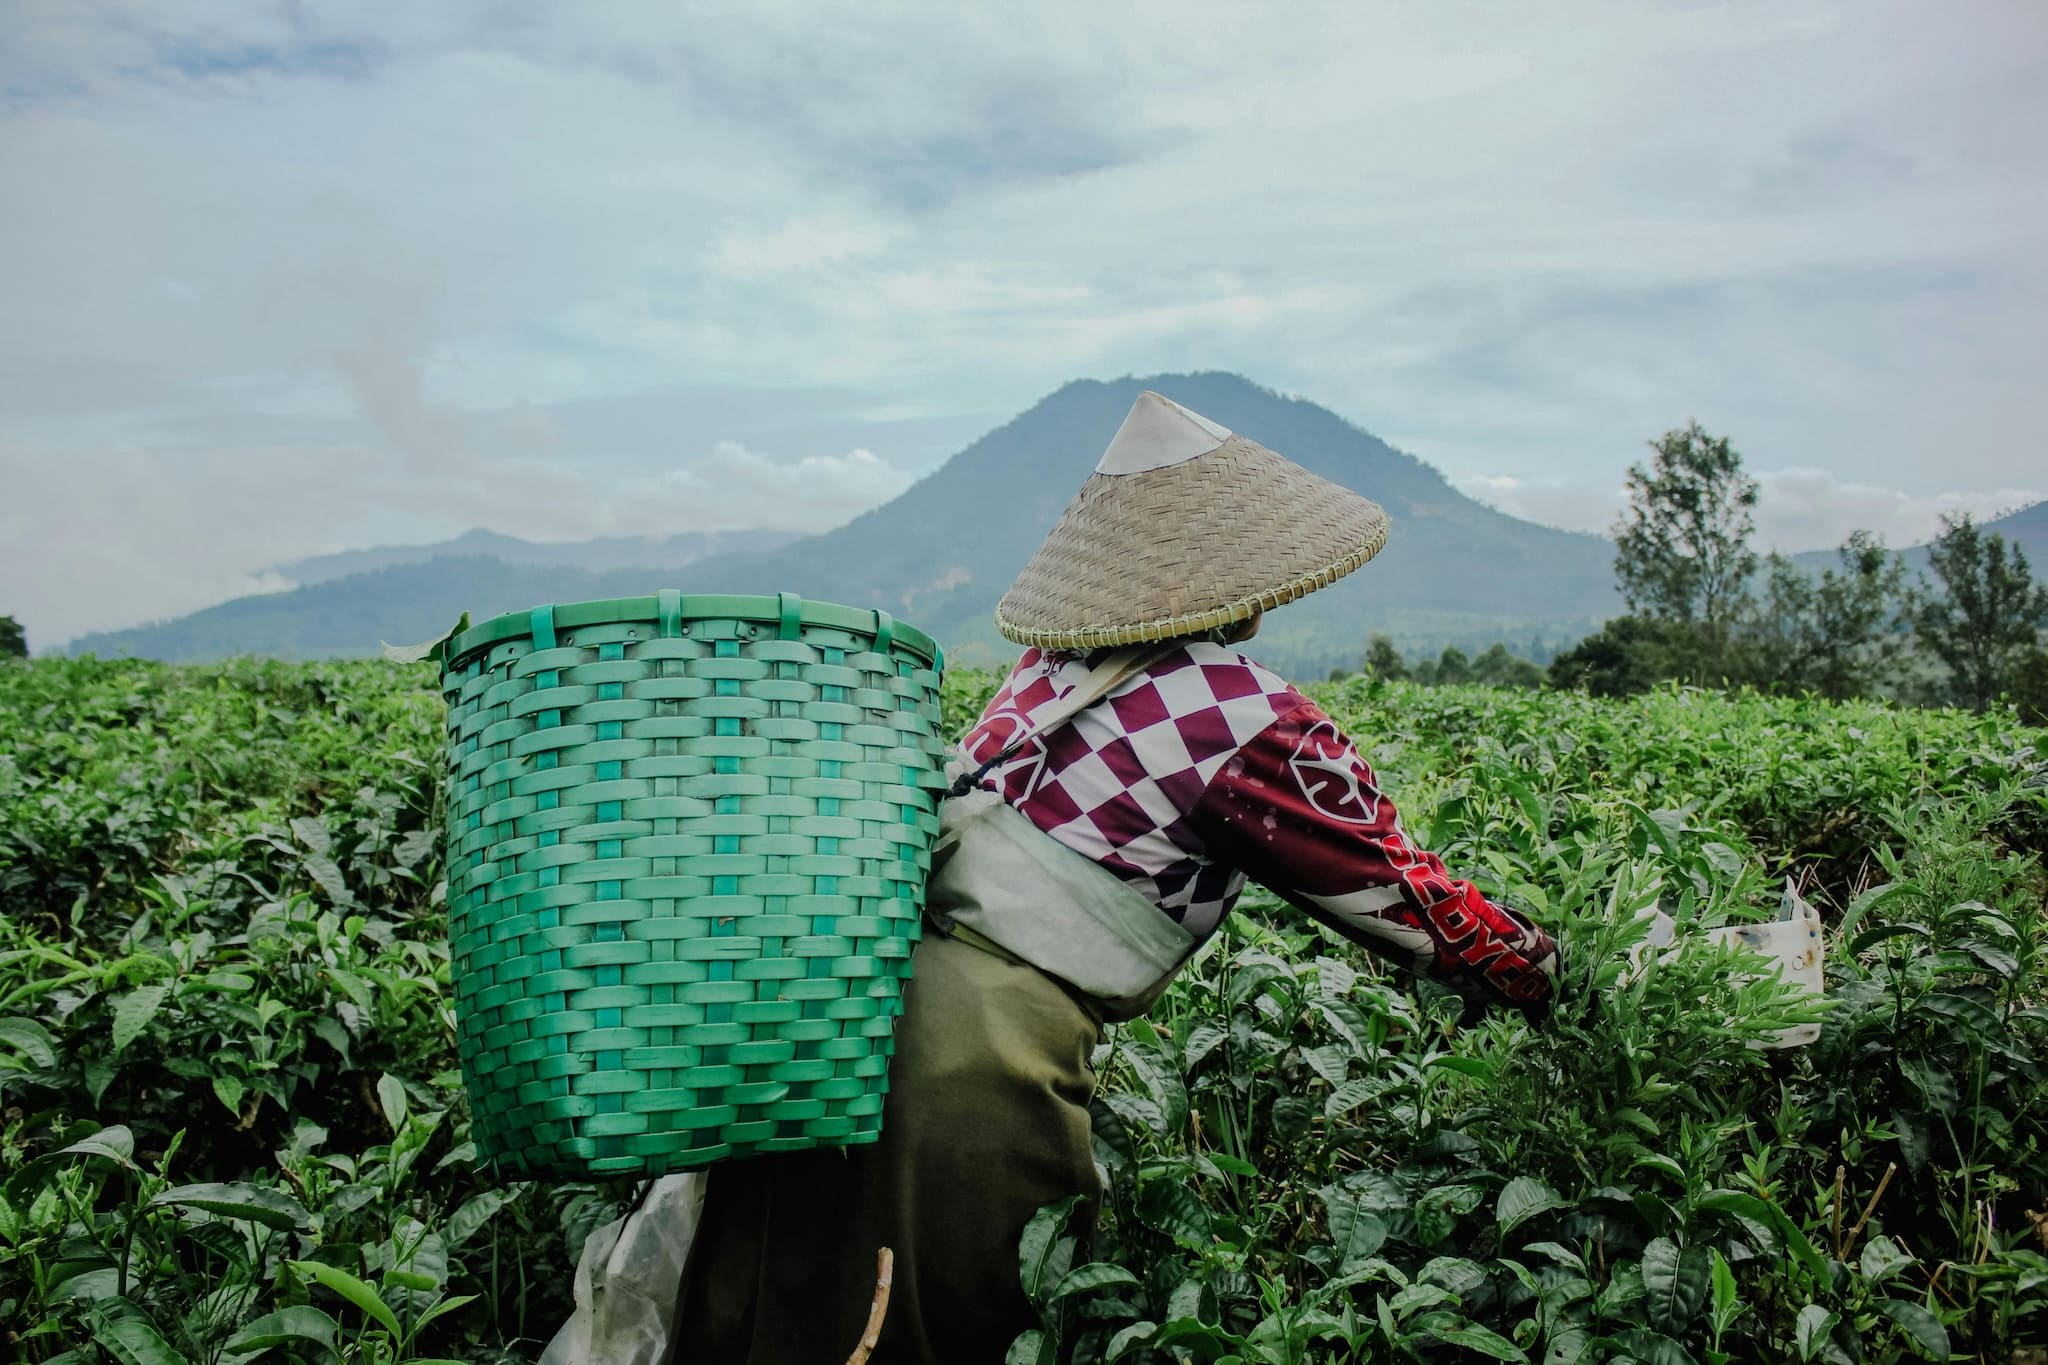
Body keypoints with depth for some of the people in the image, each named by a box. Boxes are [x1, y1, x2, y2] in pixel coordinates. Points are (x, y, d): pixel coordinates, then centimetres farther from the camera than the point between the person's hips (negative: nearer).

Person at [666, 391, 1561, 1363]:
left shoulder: (1051, 663, 13)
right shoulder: (1249, 721, -5)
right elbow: (1401, 896, 5)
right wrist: (1543, 974, 24)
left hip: (873, 968, 7)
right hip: (995, 1036, -6)